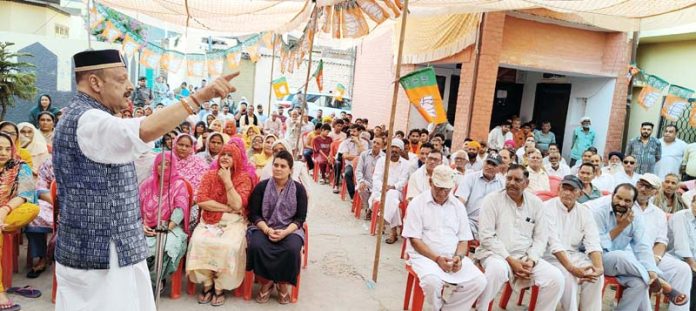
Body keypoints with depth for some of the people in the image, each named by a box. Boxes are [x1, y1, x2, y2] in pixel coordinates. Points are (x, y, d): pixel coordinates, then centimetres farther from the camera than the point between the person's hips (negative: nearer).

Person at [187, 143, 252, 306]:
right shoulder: (209, 175, 6)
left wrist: (227, 181, -16)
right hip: (210, 220, 2)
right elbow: (202, 201, -7)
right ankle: (207, 284, -9)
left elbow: (237, 205, -15)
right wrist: (228, 208, -13)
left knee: (228, 245, -31)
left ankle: (220, 288, -12)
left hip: (233, 222, -2)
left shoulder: (244, 178, -2)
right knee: (199, 241, -27)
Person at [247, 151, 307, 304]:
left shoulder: (299, 189, 0)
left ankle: (283, 284, -3)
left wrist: (285, 232, -19)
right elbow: (254, 214, 0)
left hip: (290, 229, -1)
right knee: (256, 246, -30)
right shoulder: (261, 186, 1)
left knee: (292, 249, -31)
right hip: (264, 228, 1)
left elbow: (300, 218, -3)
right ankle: (265, 283, -5)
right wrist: (267, 230, -17)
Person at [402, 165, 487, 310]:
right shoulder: (417, 203, -4)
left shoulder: (458, 206, 10)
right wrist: (437, 258, -19)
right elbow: (414, 240, -8)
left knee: (479, 281, -19)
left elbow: (463, 239, 11)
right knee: (432, 281, -34)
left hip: (453, 257, 4)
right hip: (424, 255, -4)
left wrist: (459, 257, -10)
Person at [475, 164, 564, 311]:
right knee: (497, 269, -37)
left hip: (525, 256, 4)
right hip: (496, 254, -4)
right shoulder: (492, 200, -5)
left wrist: (531, 260, -9)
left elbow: (541, 237, 8)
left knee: (556, 278, -18)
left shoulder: (536, 203, 7)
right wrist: (510, 260, -16)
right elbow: (486, 237, -10)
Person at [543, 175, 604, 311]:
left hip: (575, 255, 5)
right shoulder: (548, 207, -11)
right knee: (568, 276, -30)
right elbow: (554, 243, -19)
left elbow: (593, 243, -5)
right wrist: (572, 268, -30)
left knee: (596, 275, -21)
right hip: (552, 256, -4)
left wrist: (599, 266, -24)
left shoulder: (585, 212, 4)